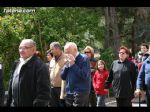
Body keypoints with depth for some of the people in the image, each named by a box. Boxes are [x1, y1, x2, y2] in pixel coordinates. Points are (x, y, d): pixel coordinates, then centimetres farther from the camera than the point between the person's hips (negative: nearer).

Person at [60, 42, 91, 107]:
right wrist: (66, 66, -5)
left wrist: (73, 65, -15)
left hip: (81, 93, -6)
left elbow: (84, 76, -18)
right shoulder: (68, 60, 13)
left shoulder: (84, 58, -7)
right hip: (69, 93, 7)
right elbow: (63, 77, 11)